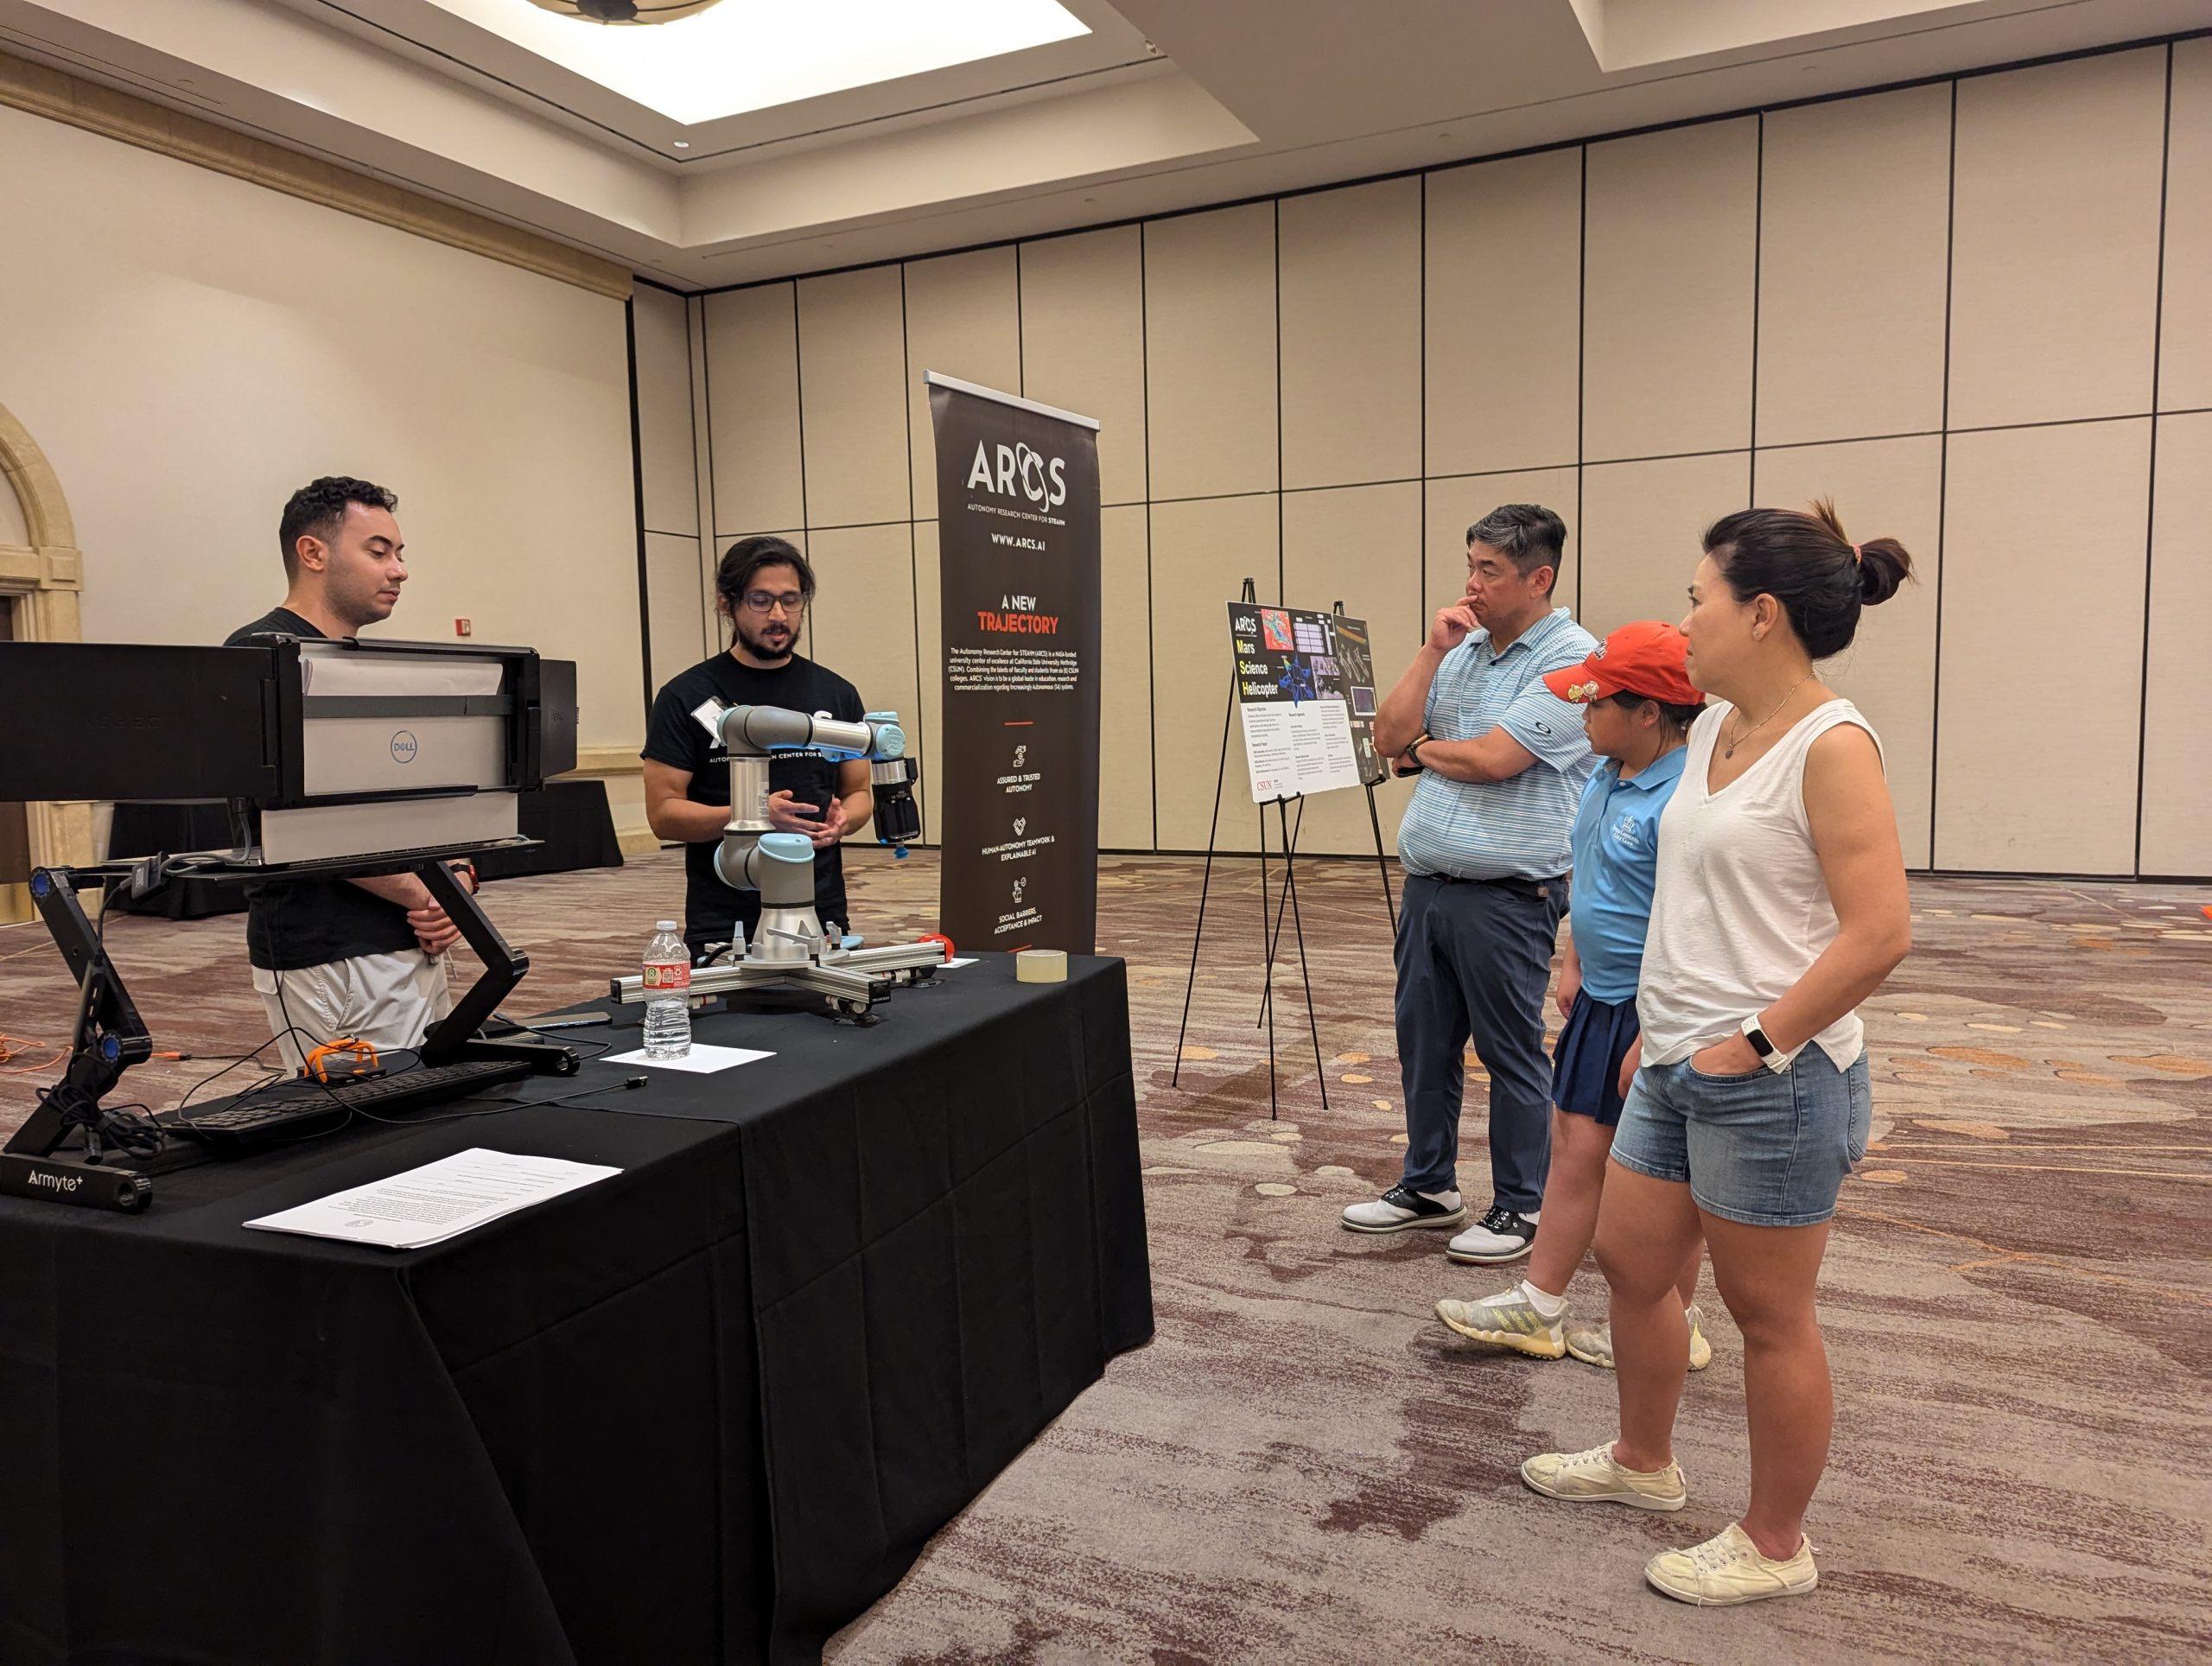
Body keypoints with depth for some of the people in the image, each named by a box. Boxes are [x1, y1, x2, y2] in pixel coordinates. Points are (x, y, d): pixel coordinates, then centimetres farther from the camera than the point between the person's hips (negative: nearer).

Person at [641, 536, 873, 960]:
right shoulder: (688, 697, -2)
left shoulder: (836, 693, 7)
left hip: (821, 920, 3)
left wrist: (841, 820, -11)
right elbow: (663, 812, -6)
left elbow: (859, 791, 13)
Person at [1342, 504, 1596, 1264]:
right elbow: (1389, 737, 4)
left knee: (1511, 1053, 4)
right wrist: (1433, 651, -4)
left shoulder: (1573, 660, -11)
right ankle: (1428, 1187, 31)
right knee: (1424, 1042, 15)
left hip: (1508, 894, -7)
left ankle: (1521, 1206, 20)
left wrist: (1423, 749, -1)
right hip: (1428, 883, 8)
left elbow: (1489, 759, -20)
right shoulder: (1463, 648, 13)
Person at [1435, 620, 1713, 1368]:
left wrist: (1650, 1039, -24)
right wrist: (1573, 965, 16)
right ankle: (1539, 1307, 26)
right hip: (1602, 1003, 9)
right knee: (1575, 1150, 14)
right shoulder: (1606, 780, 5)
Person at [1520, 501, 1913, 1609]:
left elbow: (1879, 933, -22)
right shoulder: (1711, 731, 9)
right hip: (1678, 1063, 9)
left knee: (1767, 1312, 7)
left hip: (1772, 1077, -9)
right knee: (1628, 1258, 19)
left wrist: (1757, 1044, -18)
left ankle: (1774, 1548, 27)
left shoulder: (1831, 747, -17)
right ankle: (1643, 1462, 42)